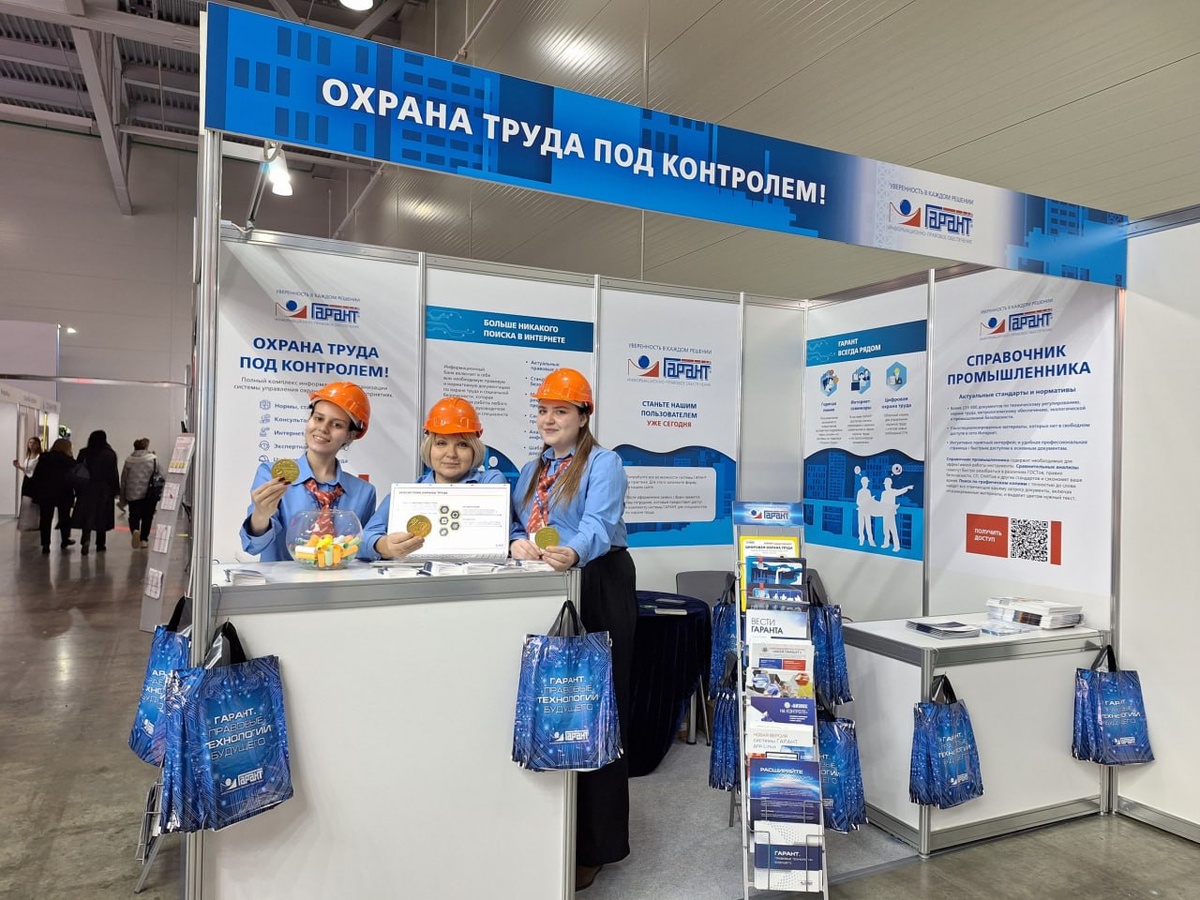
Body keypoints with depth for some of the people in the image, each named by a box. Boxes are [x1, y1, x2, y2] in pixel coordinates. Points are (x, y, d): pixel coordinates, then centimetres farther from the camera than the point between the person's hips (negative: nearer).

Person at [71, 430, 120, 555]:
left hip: (87, 489, 1)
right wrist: (116, 490, 1)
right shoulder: (110, 454, -6)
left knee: (86, 516, 1)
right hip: (104, 490, -1)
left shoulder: (84, 453, -1)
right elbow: (114, 474, -6)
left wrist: (77, 489, 7)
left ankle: (85, 540, -21)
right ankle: (100, 544, 15)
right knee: (102, 516, 8)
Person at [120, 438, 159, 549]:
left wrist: (122, 499, 13)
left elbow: (123, 480, 6)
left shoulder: (129, 460, 2)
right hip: (148, 495, -1)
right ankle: (144, 539, 17)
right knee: (147, 517, 12)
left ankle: (135, 530, -21)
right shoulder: (153, 459, -6)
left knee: (134, 516, 8)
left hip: (132, 494, 1)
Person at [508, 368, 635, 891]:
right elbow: (515, 521, 14)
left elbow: (599, 525, -22)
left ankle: (594, 843, 9)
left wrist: (572, 553, -43)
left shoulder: (603, 464, -6)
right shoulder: (531, 469, 18)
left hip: (597, 588, -6)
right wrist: (517, 542, -10)